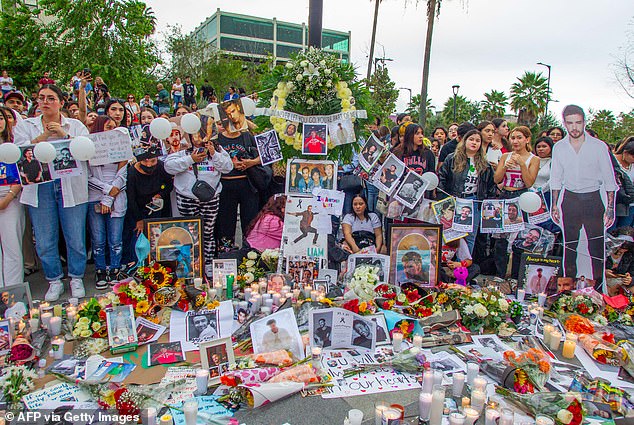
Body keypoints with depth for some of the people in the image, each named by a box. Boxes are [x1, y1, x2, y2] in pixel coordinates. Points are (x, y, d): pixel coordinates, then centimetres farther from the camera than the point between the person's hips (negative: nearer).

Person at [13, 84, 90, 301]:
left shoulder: (76, 125, 9)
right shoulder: (25, 126, 12)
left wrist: (64, 134, -13)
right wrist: (44, 135, -12)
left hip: (71, 187, -1)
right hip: (40, 188, 2)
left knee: (75, 237, 3)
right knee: (45, 240, 6)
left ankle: (76, 278, 20)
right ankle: (54, 281, 21)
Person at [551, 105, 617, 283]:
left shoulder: (599, 146, -5)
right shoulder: (559, 148, 1)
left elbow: (609, 180, -2)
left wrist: (610, 207, -6)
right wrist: (554, 205, 5)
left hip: (593, 199, -2)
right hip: (570, 199, 2)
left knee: (596, 246, 0)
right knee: (569, 245, 9)